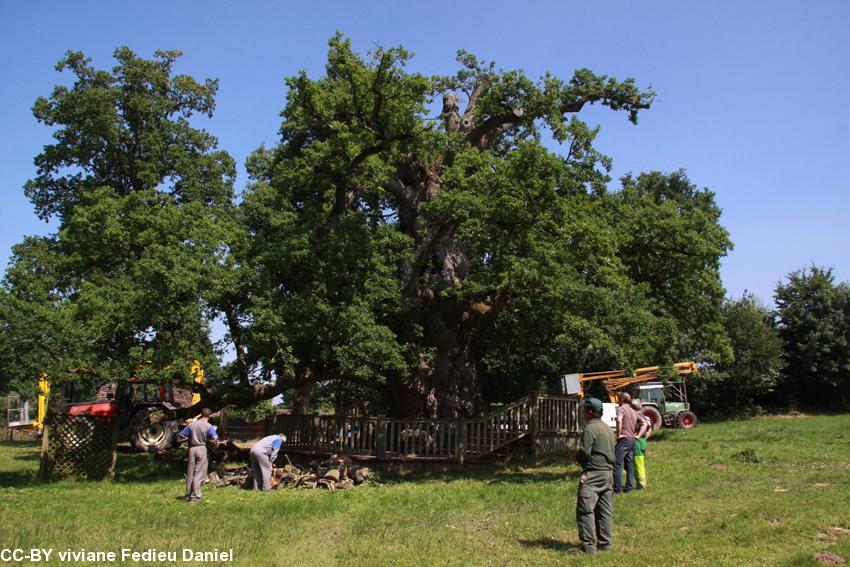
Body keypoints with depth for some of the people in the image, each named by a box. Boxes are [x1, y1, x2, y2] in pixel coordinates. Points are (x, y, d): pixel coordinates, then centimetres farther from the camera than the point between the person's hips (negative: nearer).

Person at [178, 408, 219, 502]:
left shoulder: (192, 424, 5)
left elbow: (181, 435, 8)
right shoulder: (208, 426, -7)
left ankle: (188, 495, 19)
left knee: (190, 473, 12)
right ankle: (194, 496, -2)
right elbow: (215, 438, -17)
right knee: (199, 474, 1)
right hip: (202, 449, -4)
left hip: (192, 448, 4)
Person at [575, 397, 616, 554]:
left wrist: (576, 455, 2)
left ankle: (589, 546, -9)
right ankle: (605, 544, 17)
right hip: (608, 472, 9)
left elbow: (584, 452, -19)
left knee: (585, 510, -7)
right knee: (605, 511, 12)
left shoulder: (590, 428, -13)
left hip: (593, 474, -9)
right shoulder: (608, 428, 16)